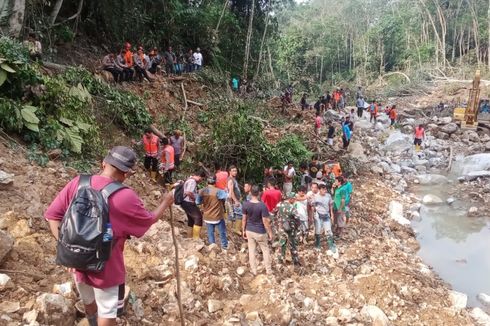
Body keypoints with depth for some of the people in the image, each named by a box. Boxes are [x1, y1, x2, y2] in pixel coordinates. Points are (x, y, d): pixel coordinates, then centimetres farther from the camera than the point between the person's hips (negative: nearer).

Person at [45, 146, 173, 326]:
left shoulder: (77, 183, -9)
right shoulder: (125, 197, -21)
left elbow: (53, 215, -8)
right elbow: (149, 220, -5)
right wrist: (165, 203, 12)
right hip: (105, 267, -5)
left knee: (88, 302, 30)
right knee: (107, 311, 16)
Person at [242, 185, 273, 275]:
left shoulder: (245, 204, -11)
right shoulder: (262, 206, -23)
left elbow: (244, 219, -2)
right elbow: (265, 222, -18)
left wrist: (243, 230, 12)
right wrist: (270, 233, -6)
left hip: (249, 231, 3)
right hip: (260, 232, -3)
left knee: (251, 251, 15)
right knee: (265, 250, 15)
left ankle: (254, 270, 26)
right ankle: (268, 270, 25)